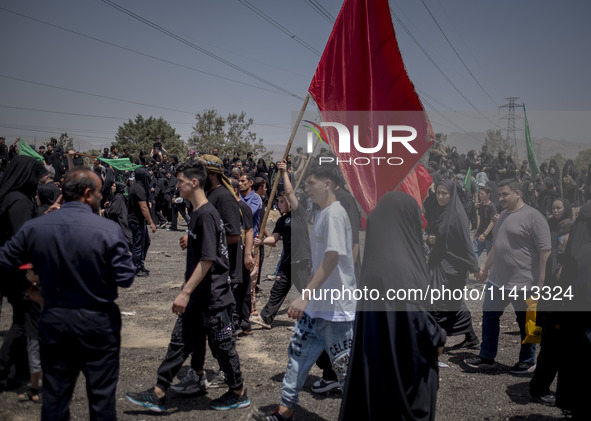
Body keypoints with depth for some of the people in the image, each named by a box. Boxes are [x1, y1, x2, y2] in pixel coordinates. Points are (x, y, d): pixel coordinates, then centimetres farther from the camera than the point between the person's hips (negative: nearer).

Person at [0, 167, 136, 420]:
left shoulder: (34, 228, -6)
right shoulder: (109, 230, -17)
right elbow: (126, 279, -15)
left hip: (53, 320, 3)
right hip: (98, 323, -3)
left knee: (54, 396, 16)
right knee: (101, 395, 11)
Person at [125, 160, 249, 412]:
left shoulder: (206, 215, -21)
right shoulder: (197, 213, 9)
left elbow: (207, 260, -25)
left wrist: (186, 292, -24)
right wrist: (187, 289, 23)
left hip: (214, 297, -10)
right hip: (198, 297, 10)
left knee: (222, 345, 6)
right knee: (180, 341, 13)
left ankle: (239, 394, 24)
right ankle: (158, 395, 21)